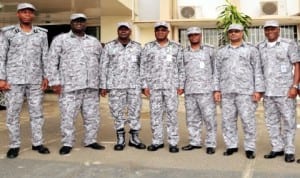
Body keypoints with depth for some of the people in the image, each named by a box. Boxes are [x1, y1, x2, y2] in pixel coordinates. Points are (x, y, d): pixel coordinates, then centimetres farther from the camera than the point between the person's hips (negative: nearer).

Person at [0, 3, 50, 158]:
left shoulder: (41, 34, 7)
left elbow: (45, 57, 10)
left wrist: (46, 77, 4)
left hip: (35, 80, 2)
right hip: (14, 79, -1)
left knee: (37, 113, 6)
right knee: (12, 114, 3)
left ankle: (37, 143, 16)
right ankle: (14, 145, 13)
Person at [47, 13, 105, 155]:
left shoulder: (94, 41, 17)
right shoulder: (60, 39, 5)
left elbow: (101, 63, 19)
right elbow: (53, 62, 0)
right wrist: (55, 82, -8)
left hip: (91, 86, 4)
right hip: (69, 86, -3)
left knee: (92, 116, 8)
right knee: (68, 117, -1)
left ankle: (90, 141, 21)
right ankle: (67, 144, 11)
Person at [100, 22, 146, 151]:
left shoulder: (137, 47, 9)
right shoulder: (109, 46, 5)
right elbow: (104, 67, 4)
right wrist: (103, 86, -1)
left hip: (134, 85, 1)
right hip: (115, 85, -1)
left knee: (135, 111, 4)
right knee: (118, 112, 3)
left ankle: (134, 138, 16)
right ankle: (120, 139, 14)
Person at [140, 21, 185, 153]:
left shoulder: (176, 47, 8)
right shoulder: (148, 47, 8)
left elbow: (181, 67, 7)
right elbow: (143, 67, 6)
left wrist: (181, 85, 0)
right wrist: (145, 85, -1)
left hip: (171, 86, -1)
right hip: (154, 86, 1)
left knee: (172, 113, 0)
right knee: (155, 114, 4)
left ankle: (173, 142, 7)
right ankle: (157, 141, 14)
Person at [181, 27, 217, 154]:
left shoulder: (209, 50, 5)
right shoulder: (184, 53, 12)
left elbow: (215, 68, 5)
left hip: (205, 90, -3)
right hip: (189, 91, 4)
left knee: (209, 118, -3)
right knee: (192, 118, 9)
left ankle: (211, 144, 6)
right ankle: (195, 142, 20)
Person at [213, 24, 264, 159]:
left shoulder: (251, 50, 8)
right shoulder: (221, 51, 17)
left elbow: (257, 71, 3)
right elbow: (217, 72, 15)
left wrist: (258, 90, -5)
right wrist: (217, 89, 6)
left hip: (245, 92, -3)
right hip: (226, 92, 3)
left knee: (248, 120, -4)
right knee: (227, 120, 5)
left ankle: (250, 148, 6)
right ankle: (231, 146, 16)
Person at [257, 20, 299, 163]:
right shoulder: (260, 47, 10)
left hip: (285, 91, -4)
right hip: (267, 92, 4)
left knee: (288, 121, 1)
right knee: (271, 122, 9)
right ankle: (277, 148, 20)